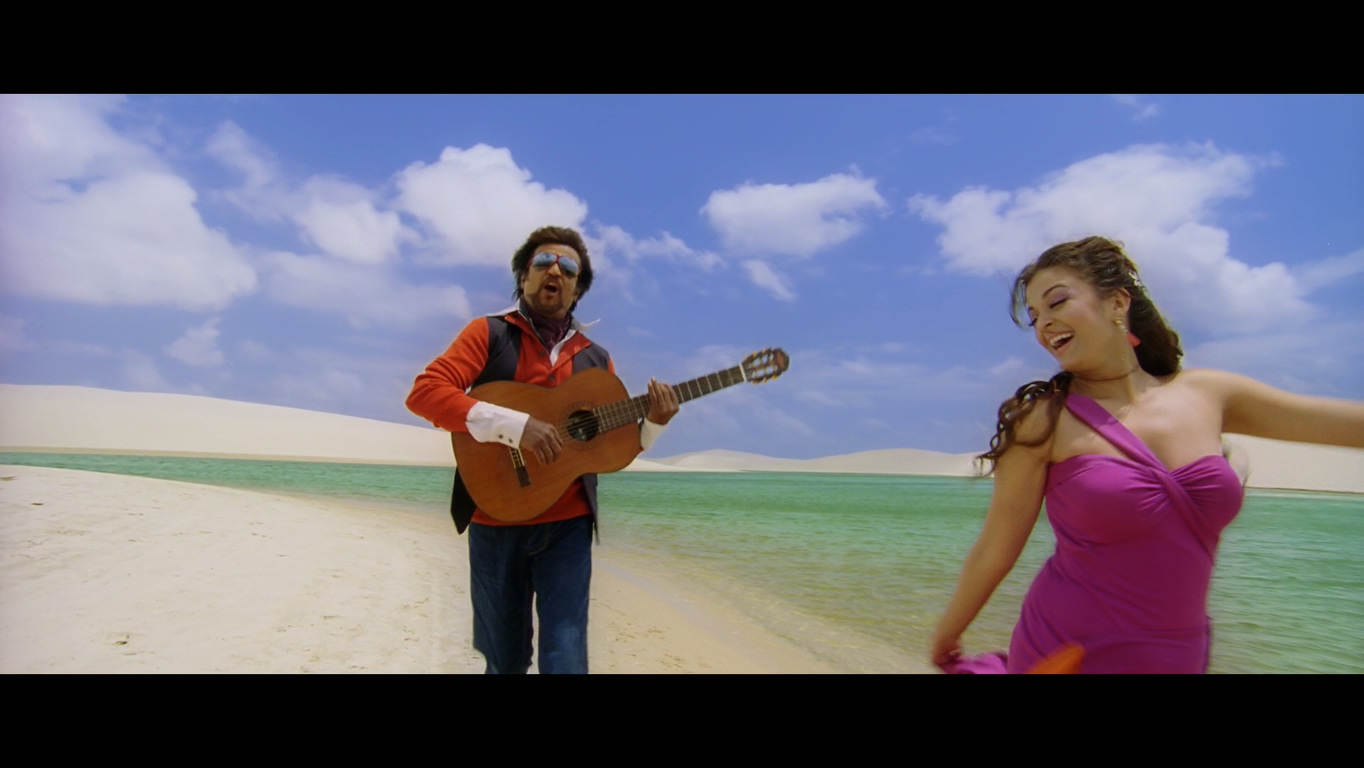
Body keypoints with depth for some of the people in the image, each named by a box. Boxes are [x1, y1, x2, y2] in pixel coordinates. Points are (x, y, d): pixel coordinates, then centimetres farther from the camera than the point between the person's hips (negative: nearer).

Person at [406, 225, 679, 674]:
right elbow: (424, 393, -15)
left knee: (566, 659, -2)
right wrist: (515, 425, -23)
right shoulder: (490, 333, 0)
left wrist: (654, 423, -9)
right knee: (505, 661, 14)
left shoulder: (594, 359, 9)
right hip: (496, 521, -1)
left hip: (567, 525, 2)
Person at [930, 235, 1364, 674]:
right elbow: (994, 550, -7)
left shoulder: (1207, 395, -1)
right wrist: (946, 636, -1)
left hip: (1182, 655, 4)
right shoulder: (1045, 422, -12)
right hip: (1065, 655, -4)